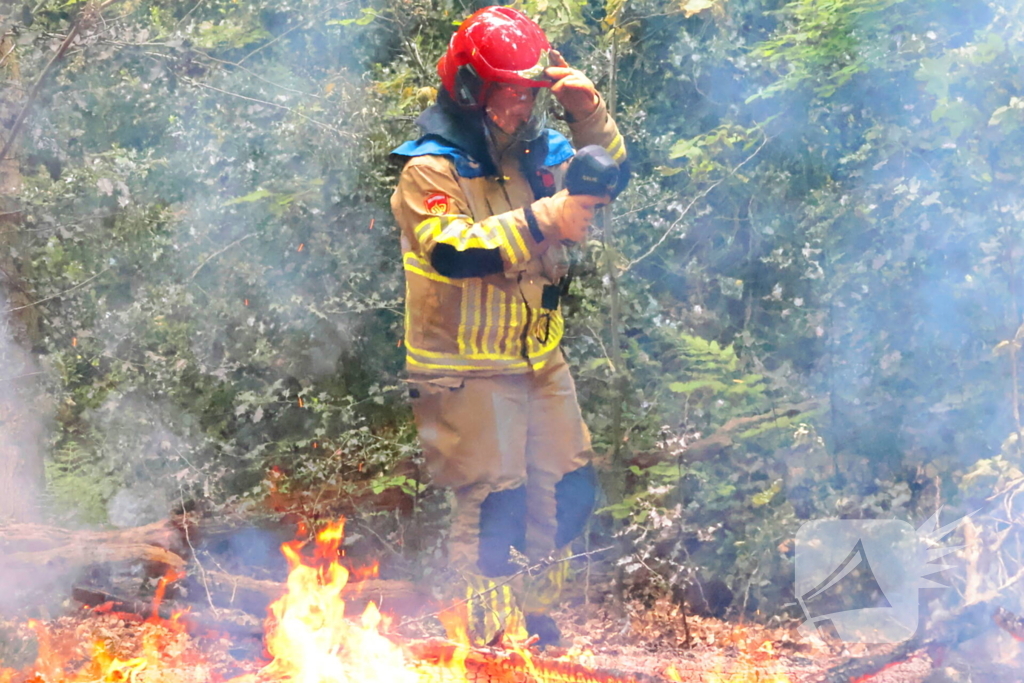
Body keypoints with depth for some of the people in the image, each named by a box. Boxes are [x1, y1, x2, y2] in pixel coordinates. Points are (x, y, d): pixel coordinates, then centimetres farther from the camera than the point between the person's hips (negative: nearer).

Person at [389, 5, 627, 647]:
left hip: (540, 362, 8)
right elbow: (451, 250, -30)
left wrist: (590, 113, -7)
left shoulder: (535, 152, 6)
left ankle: (534, 613, 30)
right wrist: (543, 221, -37)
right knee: (496, 504, -9)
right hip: (467, 370, -7)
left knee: (569, 493, 11)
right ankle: (499, 640, 5)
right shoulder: (431, 169, -16)